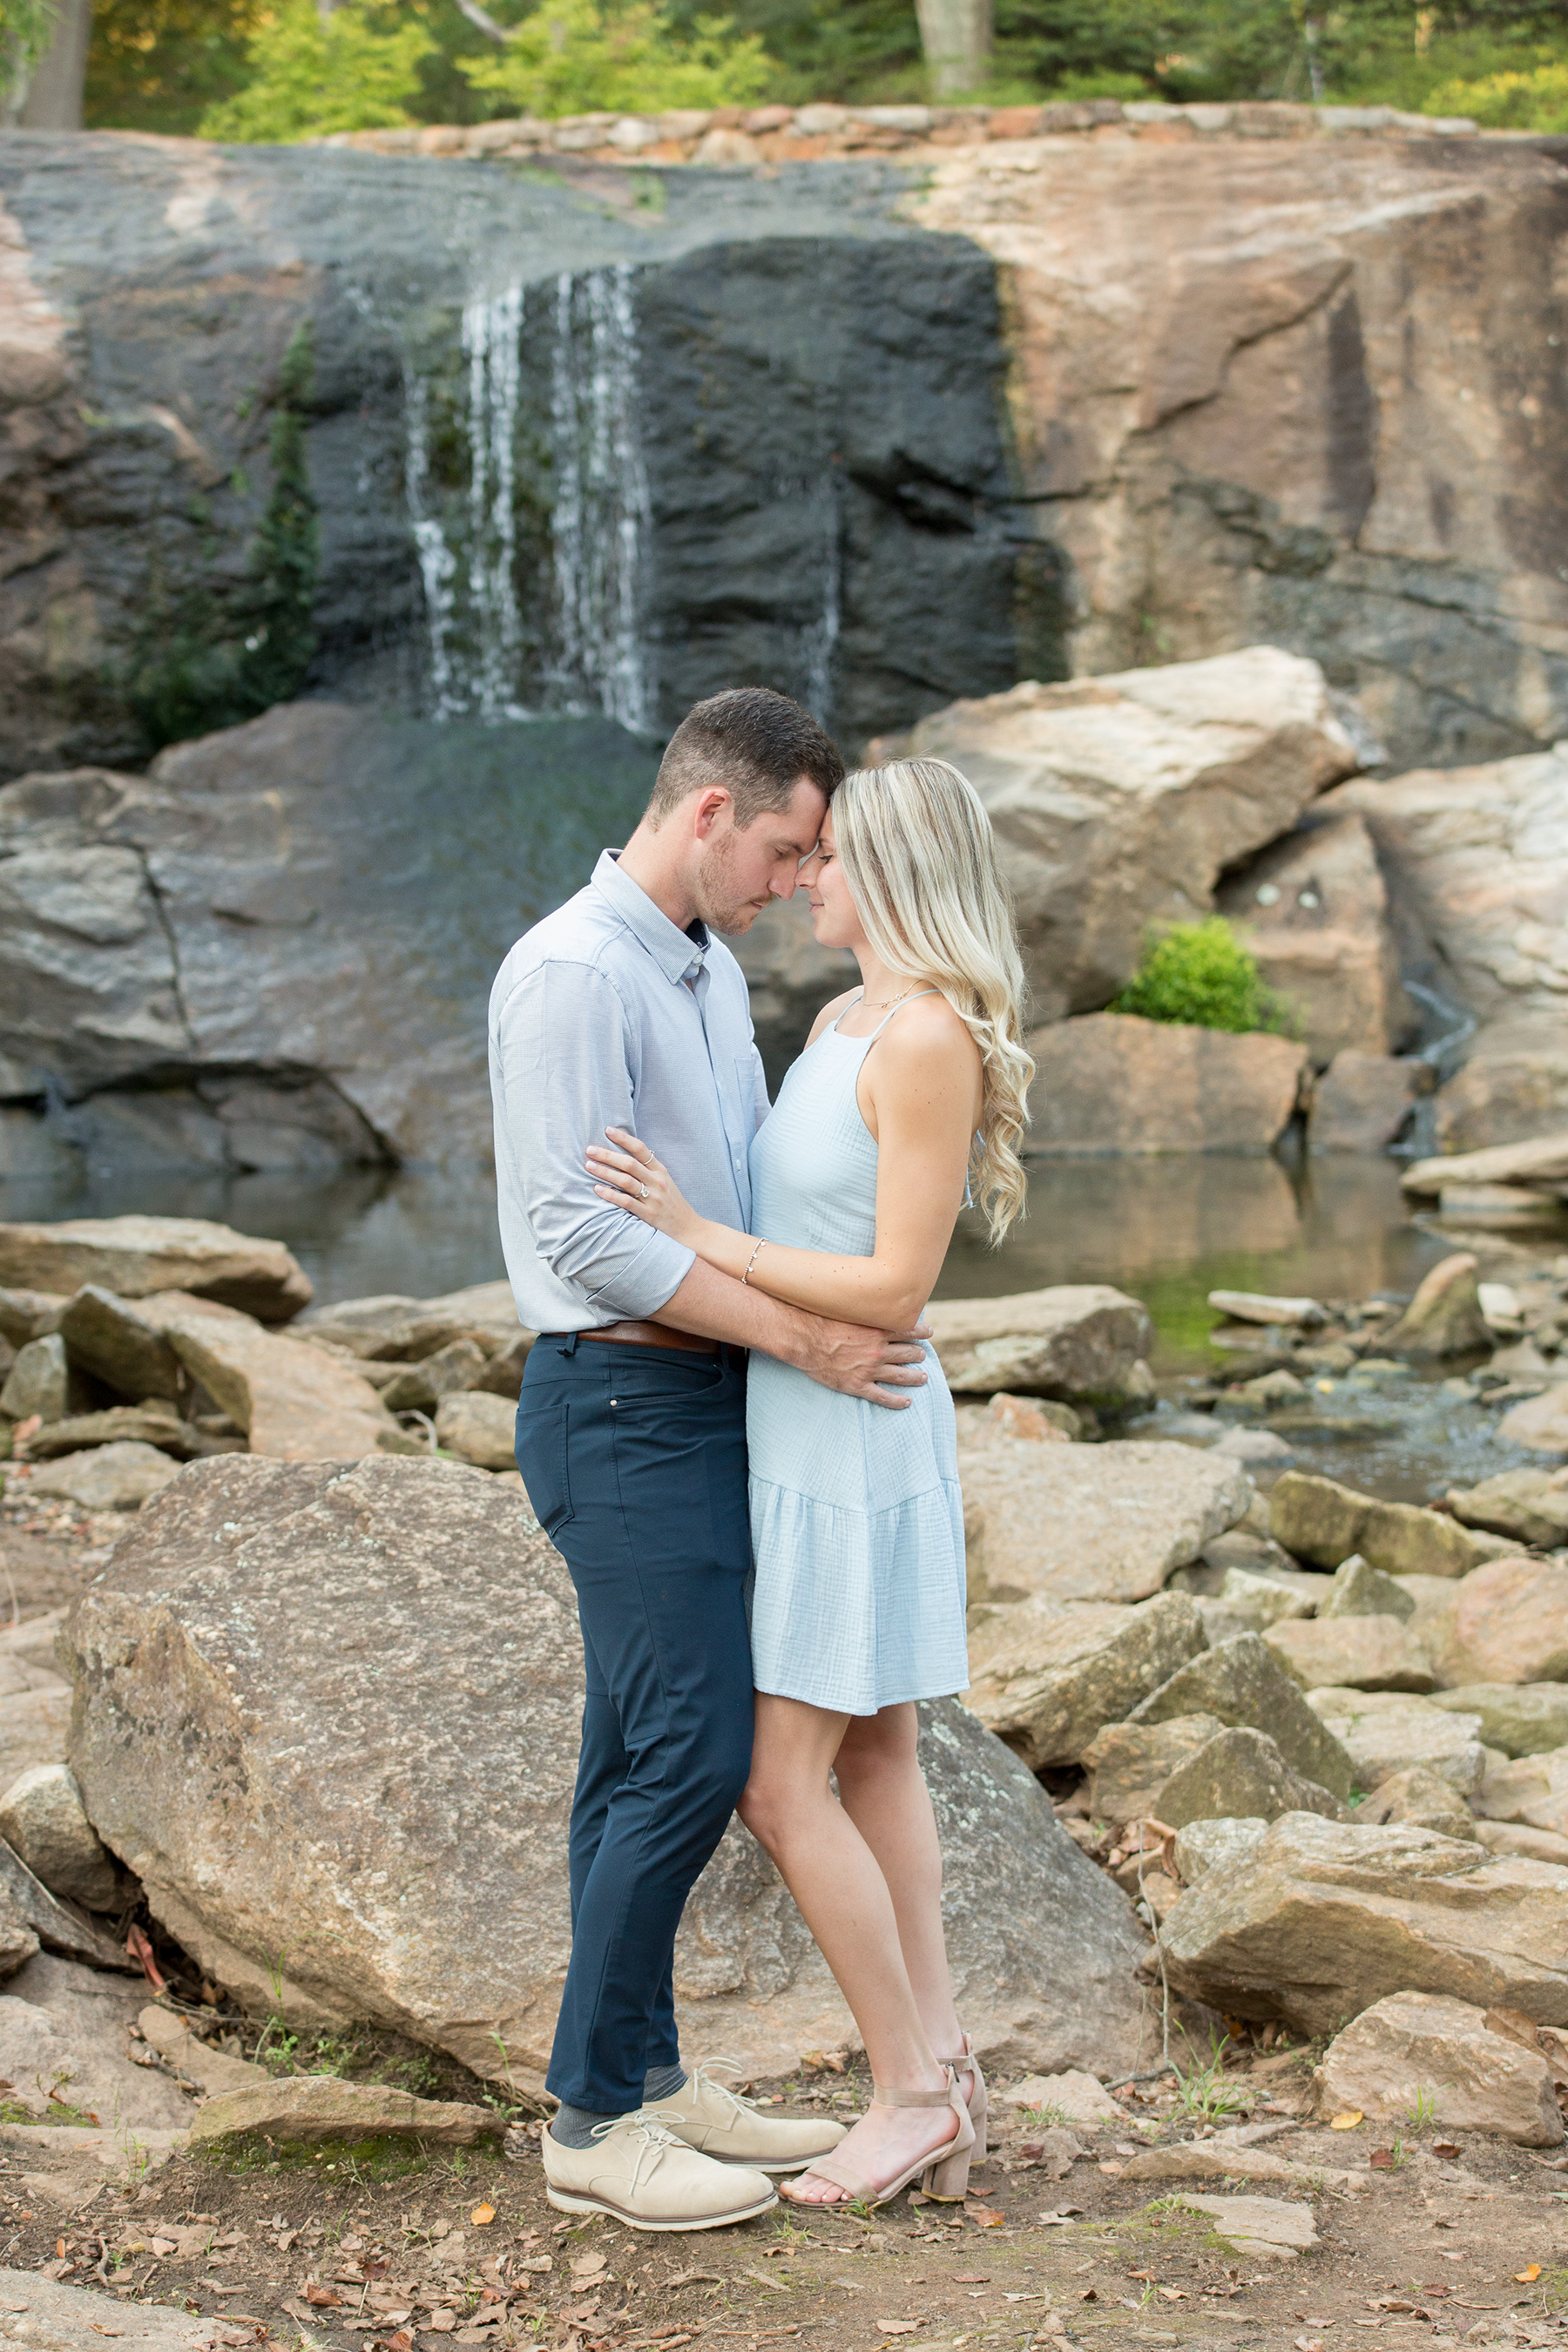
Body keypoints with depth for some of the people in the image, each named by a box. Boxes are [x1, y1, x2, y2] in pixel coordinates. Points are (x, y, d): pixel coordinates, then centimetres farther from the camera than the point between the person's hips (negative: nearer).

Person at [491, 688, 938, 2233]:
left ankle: (646, 2075, 19)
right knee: (693, 1753, -10)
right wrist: (805, 1338, -20)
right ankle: (594, 2121, -1)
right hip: (623, 1407, -9)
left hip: (705, 1405, 9)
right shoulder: (571, 972, -16)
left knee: (645, 1755, 12)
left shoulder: (711, 972, 14)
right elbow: (580, 1233, -22)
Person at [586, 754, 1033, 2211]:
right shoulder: (843, 1022, 9)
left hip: (852, 1443, -10)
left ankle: (911, 2089, 7)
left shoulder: (931, 1040, -21)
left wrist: (693, 1236, -23)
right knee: (874, 1763, 12)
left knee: (781, 1789, -3)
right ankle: (941, 2071, 18)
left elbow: (896, 1290, -23)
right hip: (807, 1431, 10)